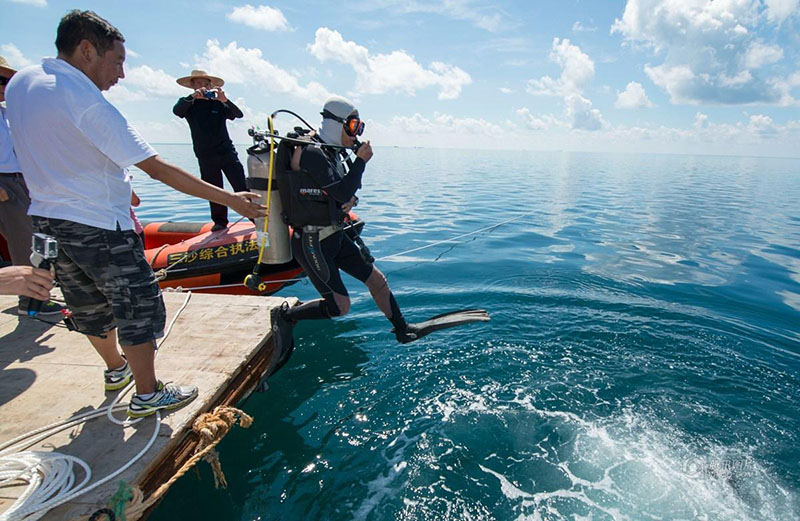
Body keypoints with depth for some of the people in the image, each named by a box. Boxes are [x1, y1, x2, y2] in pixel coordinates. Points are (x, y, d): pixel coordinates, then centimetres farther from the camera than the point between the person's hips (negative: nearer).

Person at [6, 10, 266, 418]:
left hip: (46, 219, 9)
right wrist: (230, 199, -25)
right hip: (99, 227, -9)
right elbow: (158, 169, -26)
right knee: (139, 307, 5)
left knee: (90, 305, 23)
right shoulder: (87, 103, -21)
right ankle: (147, 395, 17)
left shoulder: (19, 82, 5)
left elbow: (57, 158, 14)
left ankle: (115, 368, 45)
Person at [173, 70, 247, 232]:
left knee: (241, 186, -7)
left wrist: (225, 100, -28)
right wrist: (193, 96, -31)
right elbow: (176, 110, -15)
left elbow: (239, 114, -9)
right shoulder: (188, 104, 6)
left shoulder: (218, 103, 5)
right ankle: (220, 221, 17)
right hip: (205, 156, 1)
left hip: (226, 151, -1)